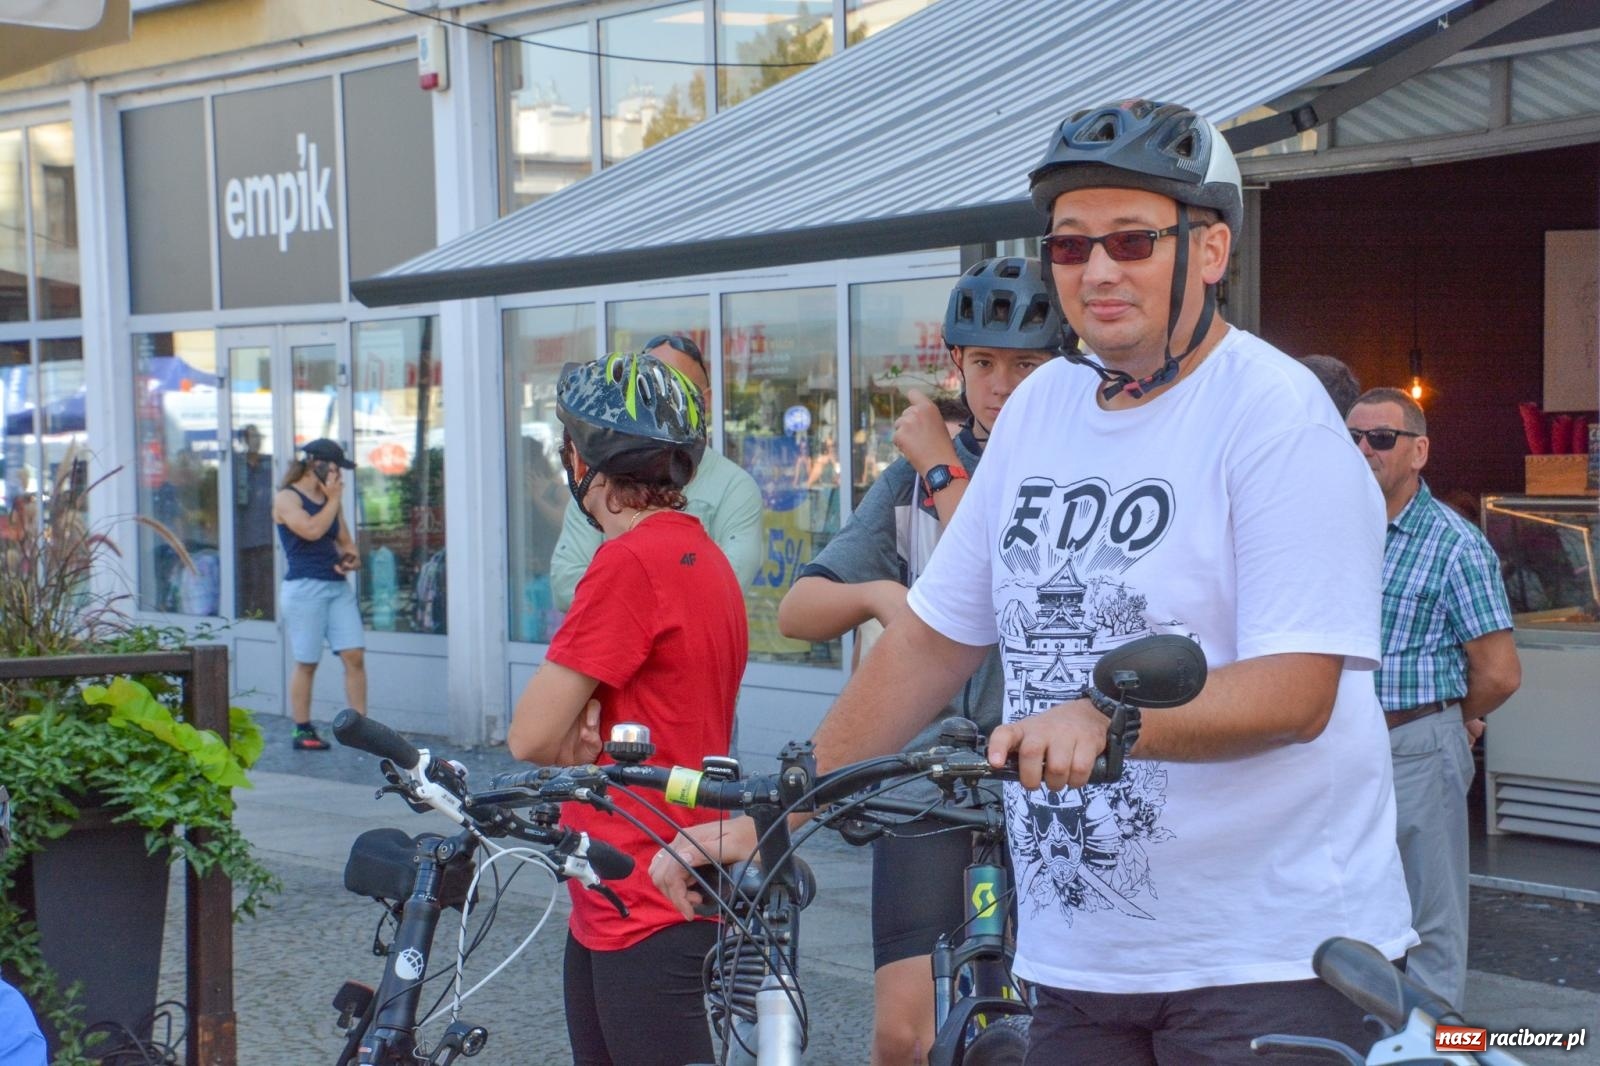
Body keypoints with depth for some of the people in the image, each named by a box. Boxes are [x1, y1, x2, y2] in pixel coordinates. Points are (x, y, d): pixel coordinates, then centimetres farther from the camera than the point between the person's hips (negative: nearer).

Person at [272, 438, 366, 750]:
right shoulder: (286, 498, -3)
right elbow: (312, 530, -20)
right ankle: (302, 731, 9)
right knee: (306, 663, -1)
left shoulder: (329, 499, 18)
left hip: (338, 586, 6)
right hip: (305, 587, -6)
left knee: (355, 655, -4)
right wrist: (334, 500, -9)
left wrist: (351, 558, 2)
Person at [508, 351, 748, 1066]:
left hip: (647, 919, -10)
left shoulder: (631, 561, -19)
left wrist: (574, 745, 2)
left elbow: (530, 737, -18)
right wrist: (586, 726, -6)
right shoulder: (702, 553, 12)